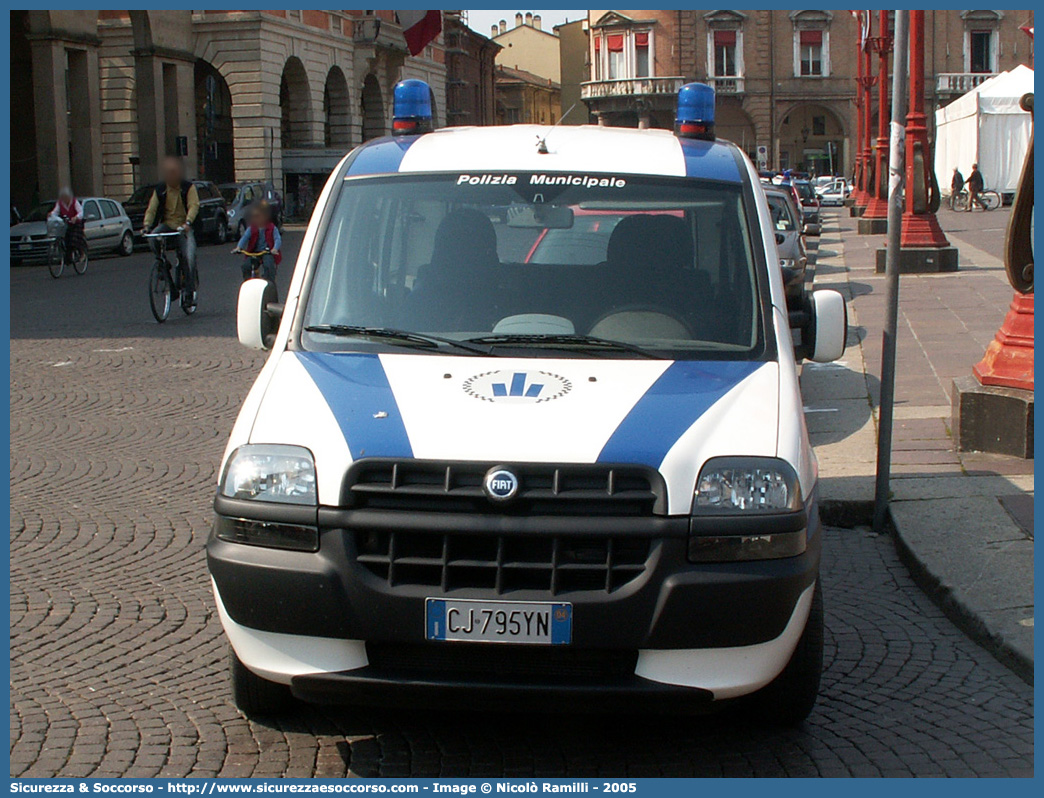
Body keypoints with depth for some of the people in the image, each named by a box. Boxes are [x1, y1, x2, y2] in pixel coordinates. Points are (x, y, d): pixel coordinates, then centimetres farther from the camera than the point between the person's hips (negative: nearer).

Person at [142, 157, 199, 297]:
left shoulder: (188, 188, -2)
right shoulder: (159, 189, 6)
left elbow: (194, 206, -14)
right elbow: (152, 209, 0)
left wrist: (187, 223, -32)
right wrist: (146, 224, -19)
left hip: (184, 227, -2)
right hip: (166, 224, 2)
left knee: (189, 257, -19)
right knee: (153, 237, -30)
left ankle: (189, 289, -7)